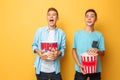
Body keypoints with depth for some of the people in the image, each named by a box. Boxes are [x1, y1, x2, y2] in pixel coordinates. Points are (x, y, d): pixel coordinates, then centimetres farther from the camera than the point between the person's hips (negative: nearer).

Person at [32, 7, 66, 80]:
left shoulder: (61, 33, 0)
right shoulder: (40, 30, -1)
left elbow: (63, 49, 2)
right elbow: (34, 45, 6)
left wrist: (58, 53, -19)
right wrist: (38, 51, -14)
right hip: (41, 68, 0)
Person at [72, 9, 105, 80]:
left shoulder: (99, 35, -2)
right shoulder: (77, 33, -3)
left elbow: (103, 53, 3)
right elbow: (74, 50, 2)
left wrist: (97, 51, -19)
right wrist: (79, 64, -9)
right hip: (81, 69, -1)